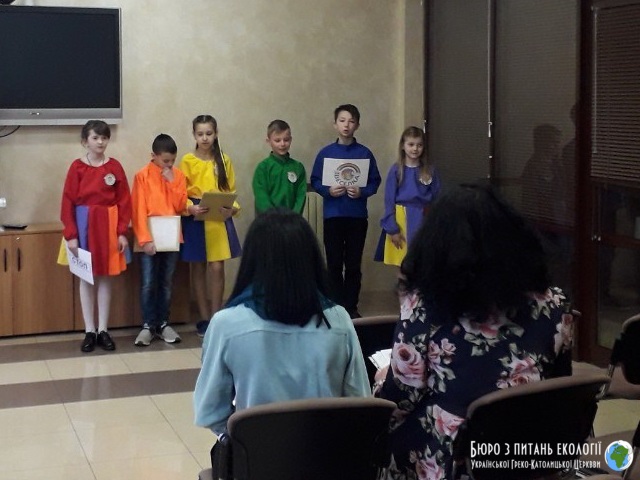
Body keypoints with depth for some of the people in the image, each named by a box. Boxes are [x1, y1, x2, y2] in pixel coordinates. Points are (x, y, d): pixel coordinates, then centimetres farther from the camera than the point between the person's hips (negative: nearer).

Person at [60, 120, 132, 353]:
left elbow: (124, 201, 1)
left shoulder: (115, 166, 1)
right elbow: (68, 202, -5)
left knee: (105, 277, 7)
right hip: (84, 224, -1)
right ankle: (89, 331, 12)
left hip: (108, 225, 1)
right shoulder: (77, 167, -4)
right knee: (86, 277, 5)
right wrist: (71, 235, -10)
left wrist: (122, 232, -5)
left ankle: (103, 330, 14)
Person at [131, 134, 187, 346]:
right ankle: (148, 326, 8)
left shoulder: (178, 175, 6)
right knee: (148, 284, -1)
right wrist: (145, 239, -16)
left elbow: (181, 206, -1)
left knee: (166, 284, 10)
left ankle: (163, 324, 19)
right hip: (150, 238, -3)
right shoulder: (142, 176, -6)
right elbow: (139, 211, -9)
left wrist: (172, 182, -11)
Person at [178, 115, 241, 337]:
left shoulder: (224, 160, 5)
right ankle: (204, 318, 15)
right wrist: (191, 208, -20)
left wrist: (232, 208, -13)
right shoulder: (187, 161, -2)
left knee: (217, 268, -2)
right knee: (198, 269, 6)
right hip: (195, 219, -1)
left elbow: (231, 191, 6)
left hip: (220, 219, 1)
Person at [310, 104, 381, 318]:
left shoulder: (365, 153, 1)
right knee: (334, 264, 5)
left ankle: (351, 307, 14)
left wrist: (362, 192, -15)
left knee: (353, 265, 5)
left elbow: (375, 182, 3)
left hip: (357, 216, 0)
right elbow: (315, 181, 3)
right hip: (332, 215, 0)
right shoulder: (325, 153, 1)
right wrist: (328, 190, -15)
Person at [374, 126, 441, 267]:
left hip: (423, 221, 2)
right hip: (401, 221, -2)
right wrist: (392, 229, -8)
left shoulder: (430, 171, 2)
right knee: (400, 264, 0)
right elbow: (389, 201, -3)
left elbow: (437, 200, 5)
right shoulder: (396, 170, -3)